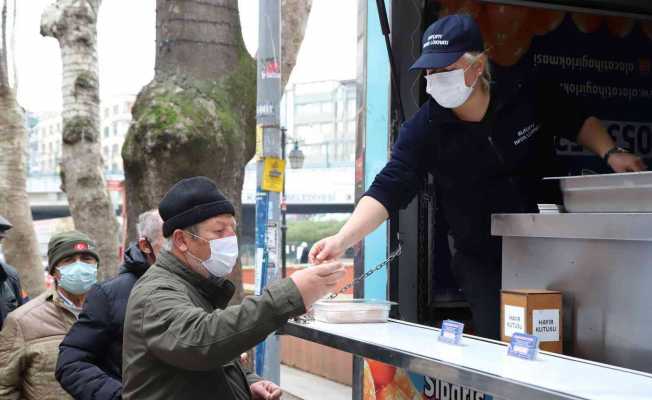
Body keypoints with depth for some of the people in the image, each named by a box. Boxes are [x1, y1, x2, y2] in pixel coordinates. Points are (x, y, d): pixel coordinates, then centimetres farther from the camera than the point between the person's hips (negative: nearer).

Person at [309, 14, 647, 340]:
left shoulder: (529, 96, -11)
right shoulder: (423, 130, -15)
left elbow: (578, 122, 8)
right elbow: (387, 191, -21)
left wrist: (610, 153, -9)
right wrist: (342, 240, -34)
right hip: (483, 264, -1)